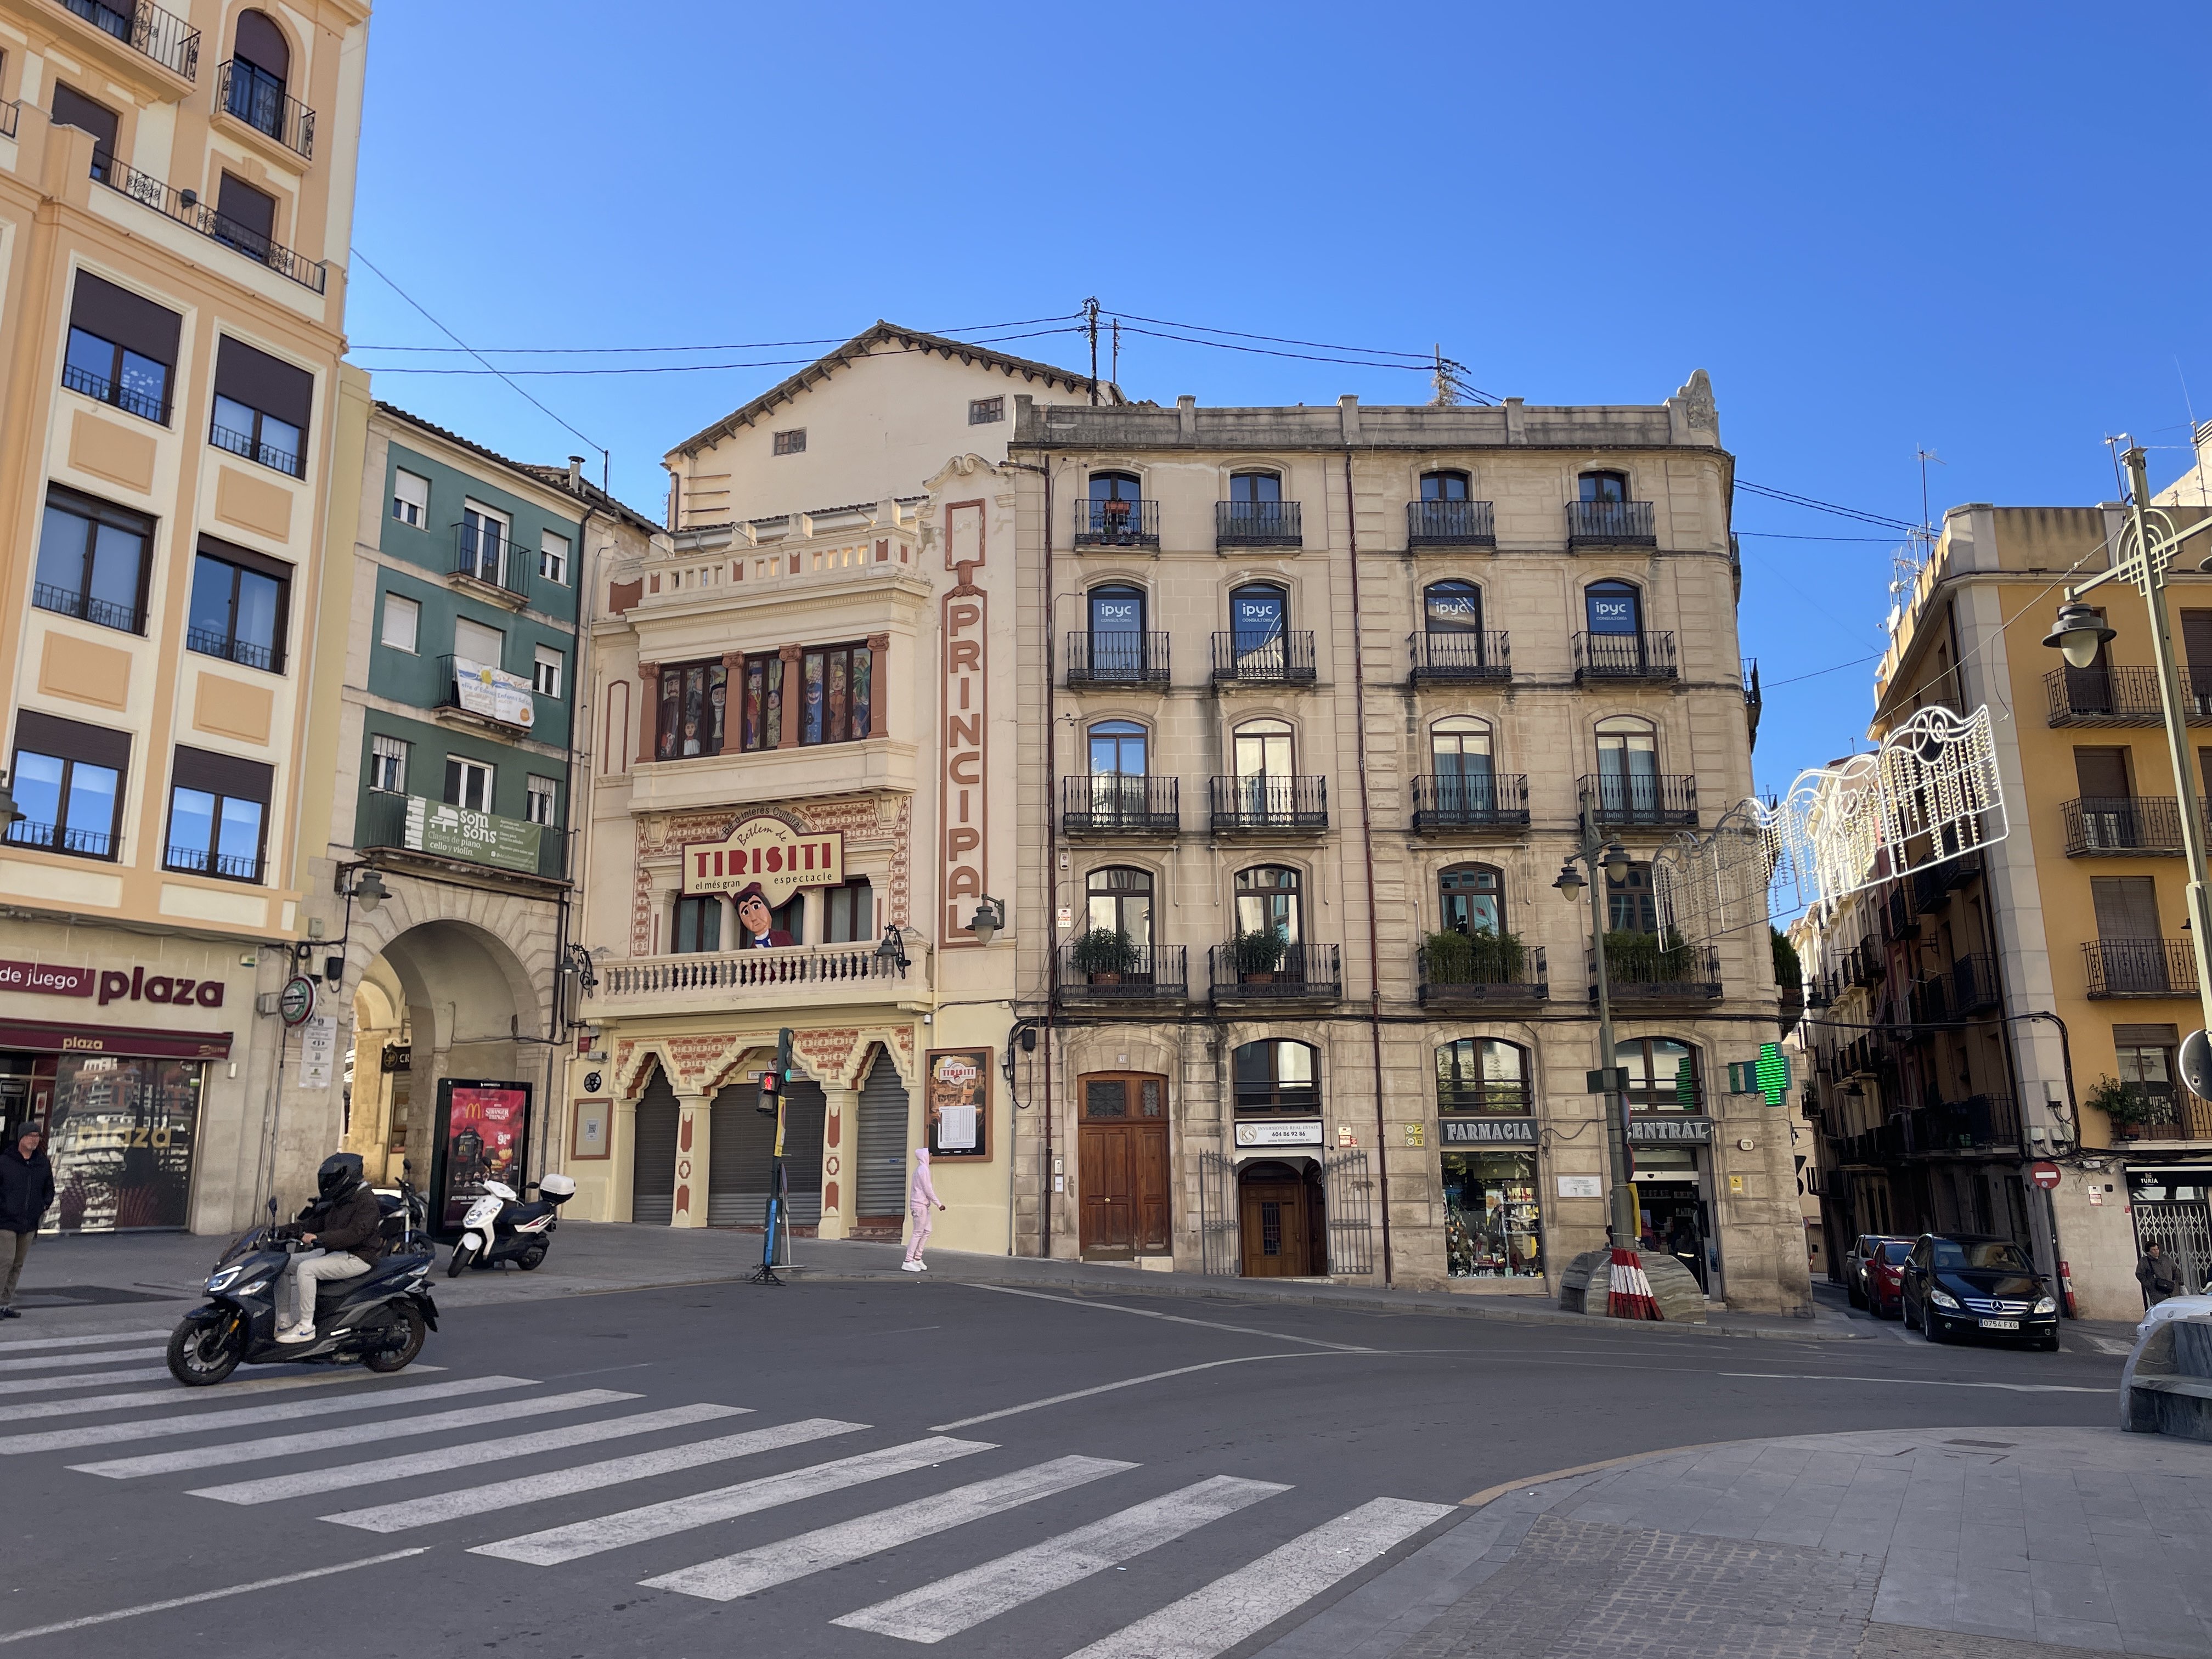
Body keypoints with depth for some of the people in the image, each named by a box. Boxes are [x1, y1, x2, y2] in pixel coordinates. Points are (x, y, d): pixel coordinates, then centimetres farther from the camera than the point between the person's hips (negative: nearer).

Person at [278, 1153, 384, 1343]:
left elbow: (356, 1233, -28)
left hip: (357, 1258, -10)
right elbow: (320, 1222, 22)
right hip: (333, 1252, 10)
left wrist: (319, 1238, -32)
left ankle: (306, 1328, -21)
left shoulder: (365, 1199, -16)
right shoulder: (339, 1199, 15)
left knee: (306, 1269, -27)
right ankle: (284, 1323, 5)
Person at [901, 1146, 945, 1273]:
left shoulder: (921, 1169, 16)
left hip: (924, 1204, 10)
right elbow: (928, 1190, -17)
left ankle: (917, 1259, 15)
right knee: (918, 1233, -7)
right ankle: (908, 1262, -5)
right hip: (920, 1205, -10)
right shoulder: (923, 1169, -14)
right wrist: (939, 1204, -12)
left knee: (926, 1231, 11)